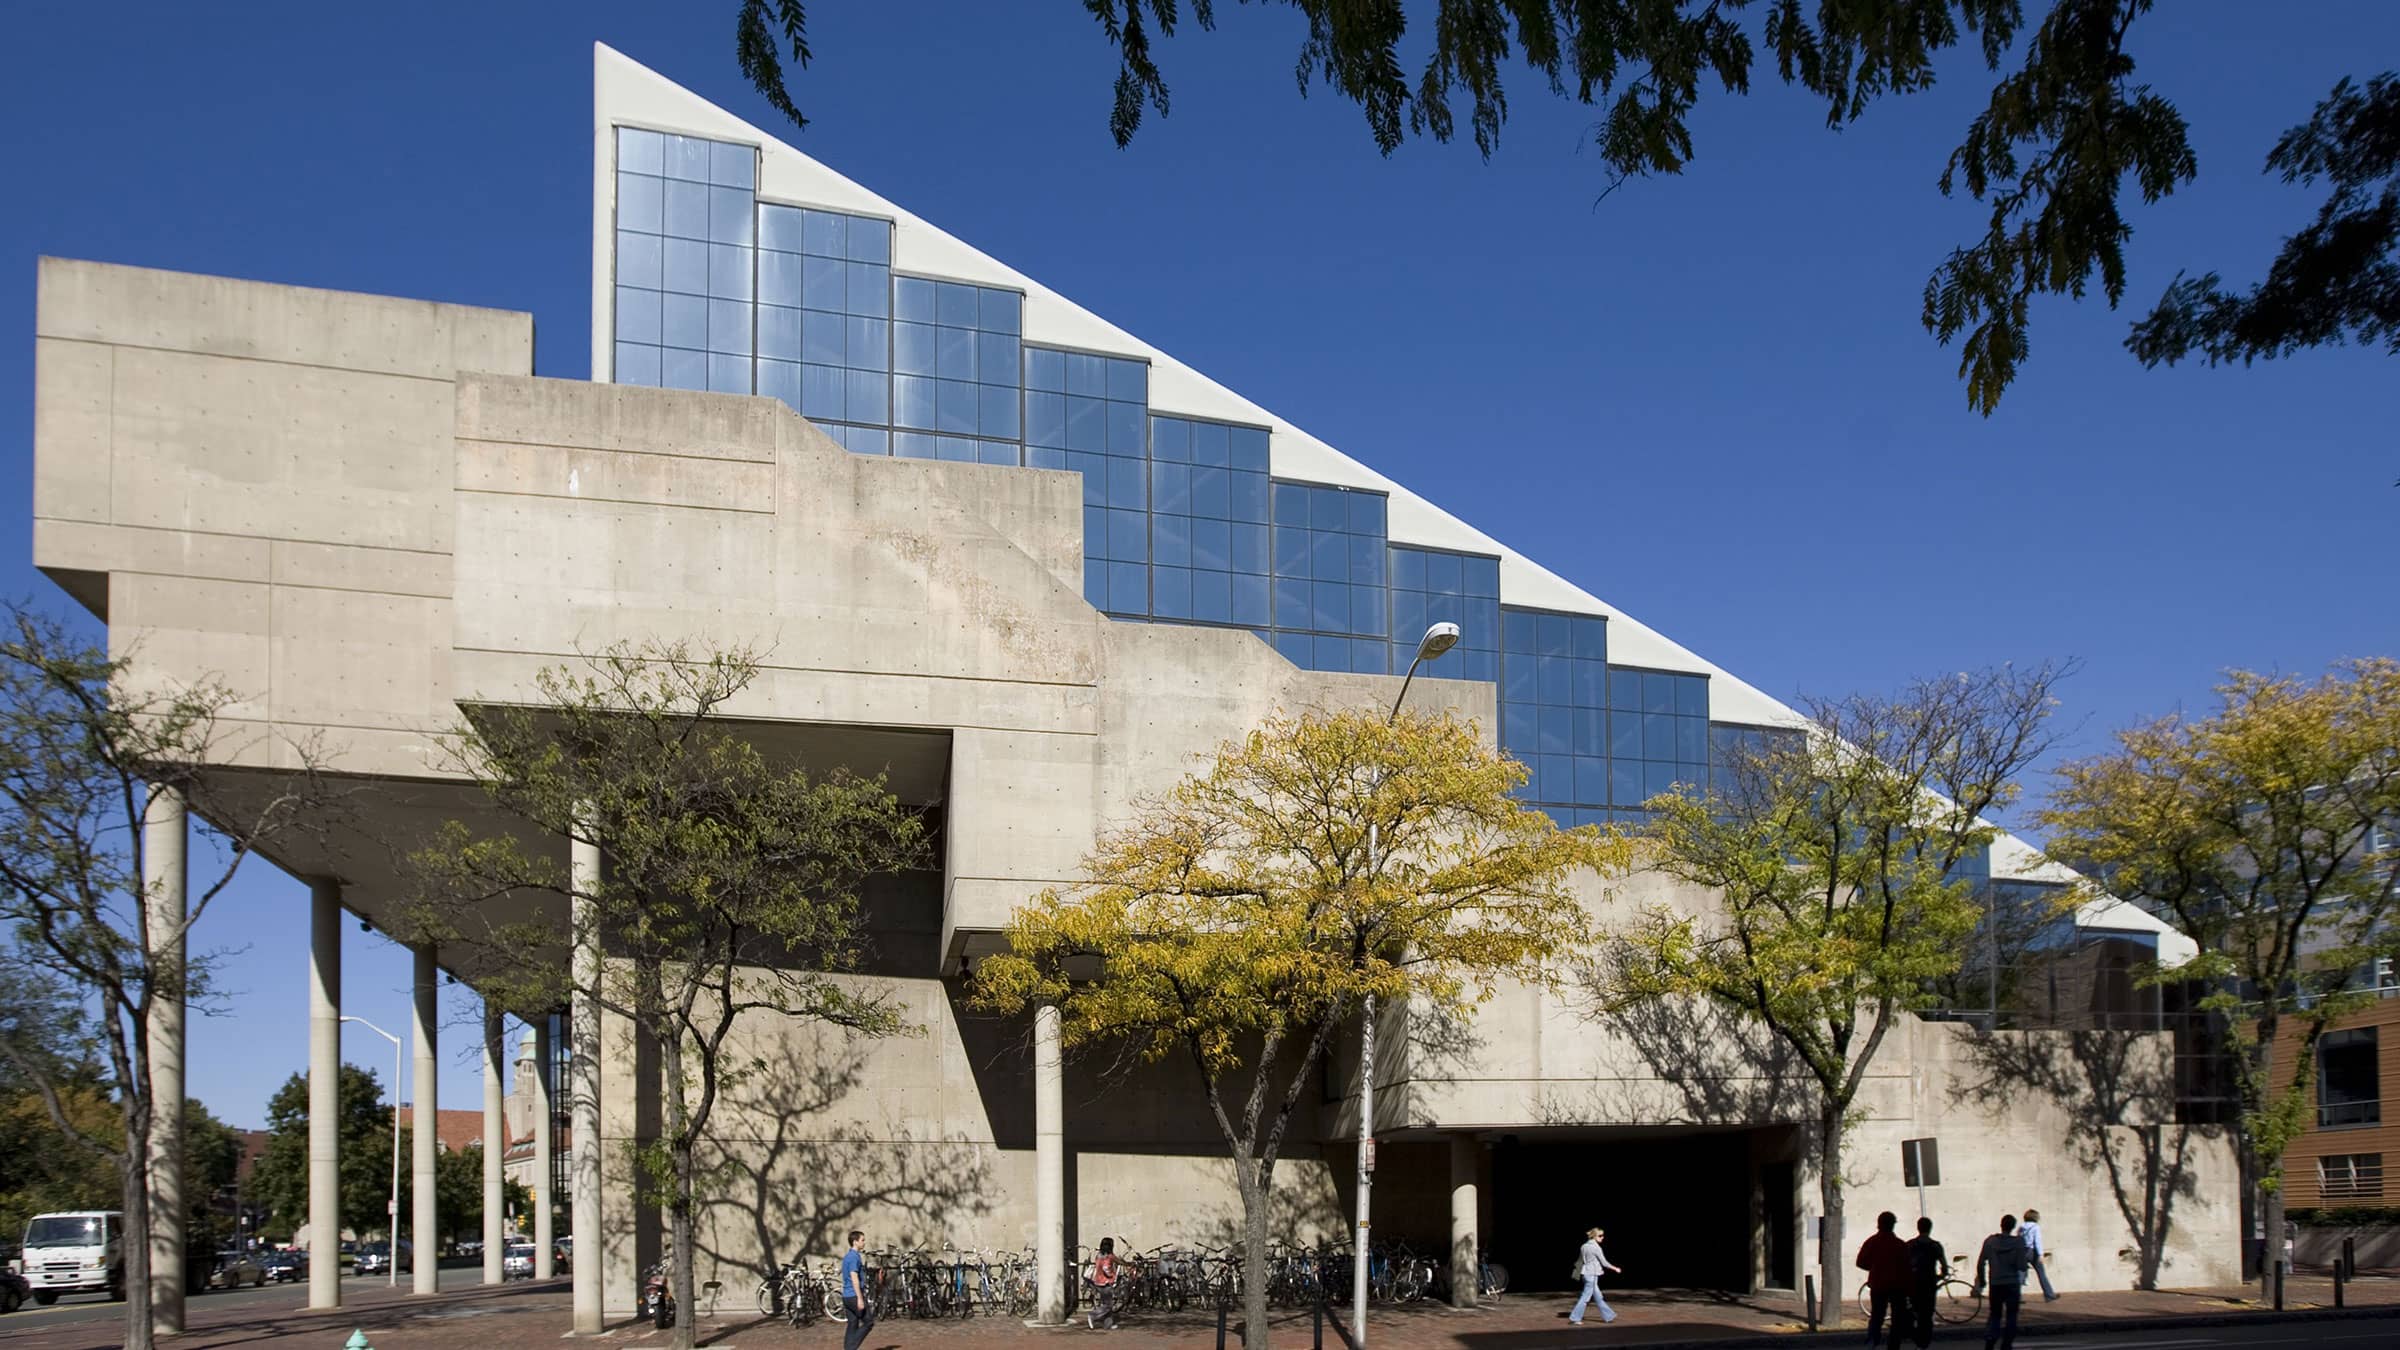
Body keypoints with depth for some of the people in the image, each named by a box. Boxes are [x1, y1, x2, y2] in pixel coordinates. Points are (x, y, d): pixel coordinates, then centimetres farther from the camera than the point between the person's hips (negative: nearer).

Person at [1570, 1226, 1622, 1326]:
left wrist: (1577, 1272, 22)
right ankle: (1575, 1318, -1)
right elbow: (1604, 1262, -12)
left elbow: (1579, 1261, 14)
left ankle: (1608, 1315, 21)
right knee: (1586, 1297, -3)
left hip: (1586, 1273, 9)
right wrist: (1615, 1269, 0)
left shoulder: (1585, 1246, 8)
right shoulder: (1596, 1247, -15)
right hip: (1592, 1274, -9)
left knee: (1598, 1296, 14)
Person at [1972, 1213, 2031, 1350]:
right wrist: (2022, 1286, -3)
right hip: (2012, 1284, -2)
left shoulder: (1990, 1241, 0)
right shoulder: (2018, 1242, -7)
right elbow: (2021, 1266, -12)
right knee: (2011, 1316, 9)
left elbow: (1980, 1263, 2)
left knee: (1995, 1314, 13)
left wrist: (1981, 1283, 12)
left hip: (1995, 1284, 2)